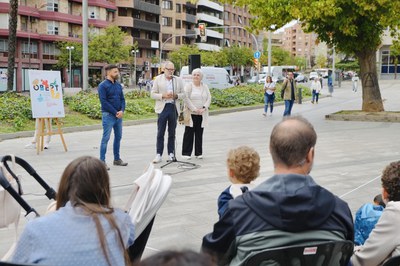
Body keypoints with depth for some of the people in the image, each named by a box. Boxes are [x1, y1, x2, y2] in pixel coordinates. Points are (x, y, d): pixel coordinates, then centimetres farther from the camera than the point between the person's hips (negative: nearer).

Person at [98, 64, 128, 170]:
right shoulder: (103, 85, -9)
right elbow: (104, 102, -14)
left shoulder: (118, 85, 11)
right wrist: (115, 112, -14)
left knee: (118, 137, 13)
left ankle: (117, 159, 25)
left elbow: (122, 99, 11)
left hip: (118, 115, 7)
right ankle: (102, 161, -1)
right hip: (108, 115, -7)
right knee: (106, 138, -5)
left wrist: (122, 111, -7)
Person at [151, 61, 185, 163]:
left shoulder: (178, 80, 10)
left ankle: (171, 153, 15)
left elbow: (183, 94, 10)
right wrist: (163, 96, -15)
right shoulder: (158, 79, 4)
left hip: (174, 108, 2)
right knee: (160, 133, -2)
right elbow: (153, 94, 1)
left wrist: (176, 96, -10)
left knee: (172, 133, 8)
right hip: (162, 108, -2)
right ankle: (159, 154, 1)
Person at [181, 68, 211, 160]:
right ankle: (186, 153, 4)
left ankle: (198, 153, 14)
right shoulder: (188, 86, -2)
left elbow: (209, 98, 6)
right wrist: (195, 109, -16)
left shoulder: (205, 86, 11)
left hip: (202, 115, 4)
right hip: (191, 114, -4)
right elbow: (186, 99, -10)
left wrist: (203, 108, -10)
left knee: (199, 134, 7)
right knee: (189, 133, -1)